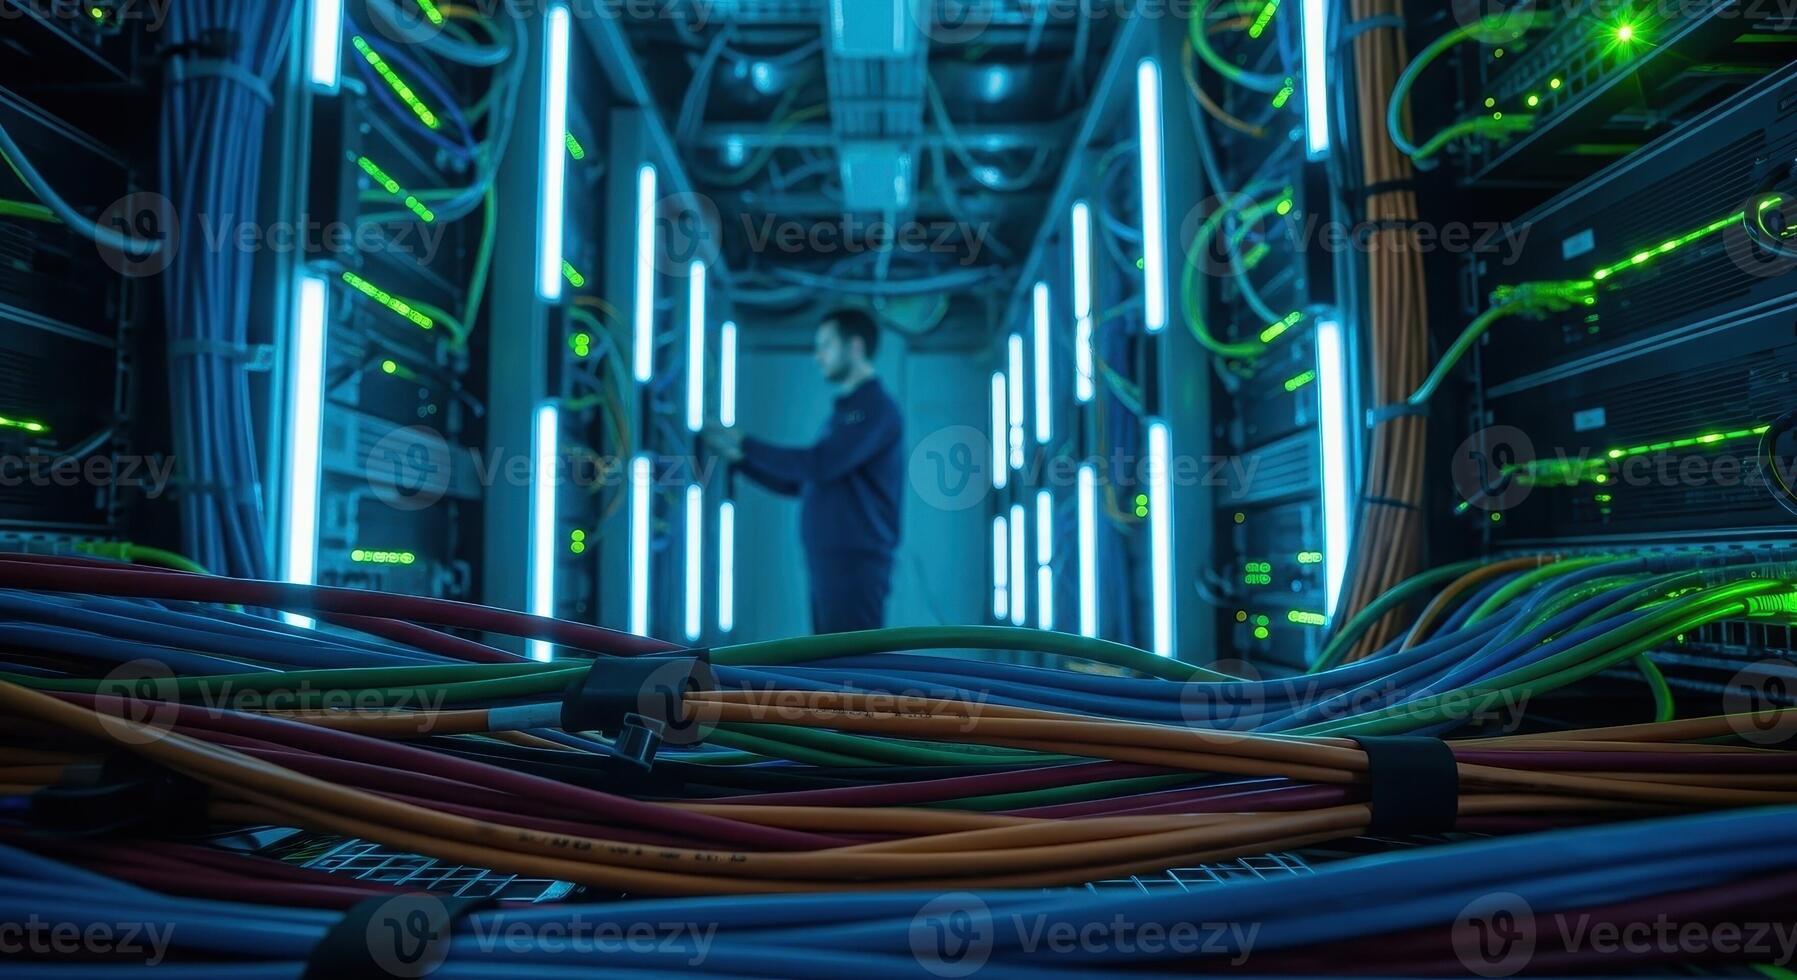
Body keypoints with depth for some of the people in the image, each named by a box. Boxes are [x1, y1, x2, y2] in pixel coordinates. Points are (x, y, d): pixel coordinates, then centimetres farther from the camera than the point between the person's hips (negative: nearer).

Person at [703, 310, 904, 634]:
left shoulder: (875, 408, -10)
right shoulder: (845, 411, 20)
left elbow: (817, 465, -22)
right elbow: (798, 483, 22)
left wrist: (746, 443, -11)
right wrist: (740, 457, 14)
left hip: (855, 566, -9)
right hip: (828, 564, 10)